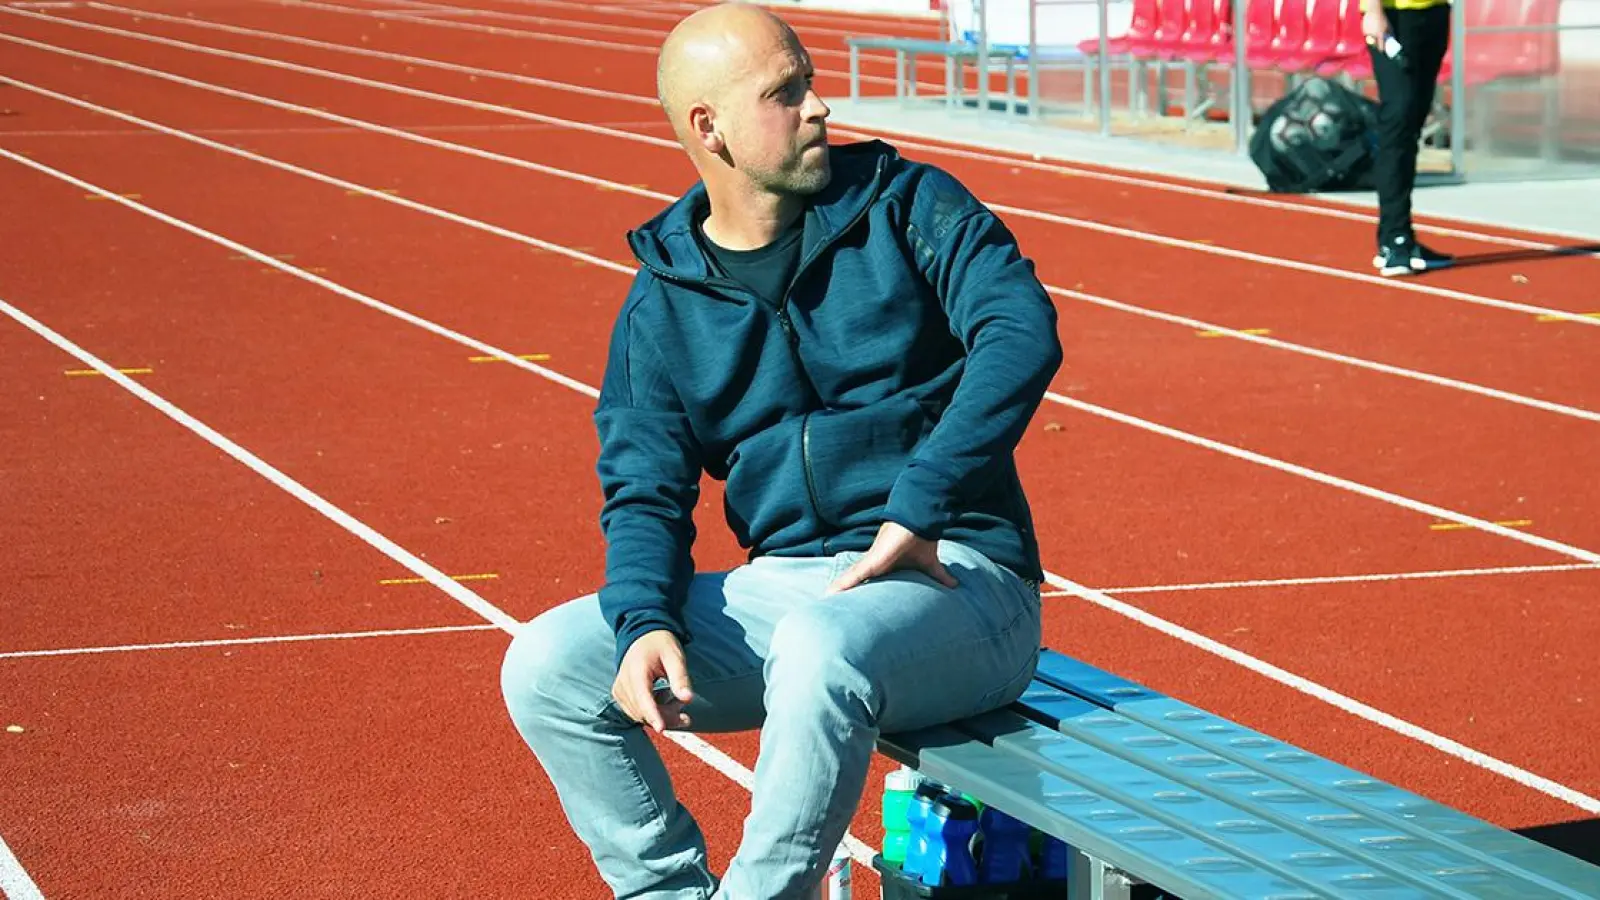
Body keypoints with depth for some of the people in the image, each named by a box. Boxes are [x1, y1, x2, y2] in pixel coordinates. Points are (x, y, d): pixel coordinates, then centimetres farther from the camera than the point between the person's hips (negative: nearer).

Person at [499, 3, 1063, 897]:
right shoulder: (662, 304, 9)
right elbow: (645, 489, 5)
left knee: (822, 648, -38)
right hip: (780, 589, 4)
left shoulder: (907, 205, 0)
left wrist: (917, 510, -24)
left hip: (952, 579, -4)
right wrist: (646, 622, -17)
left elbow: (1022, 332, -15)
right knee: (547, 665, -11)